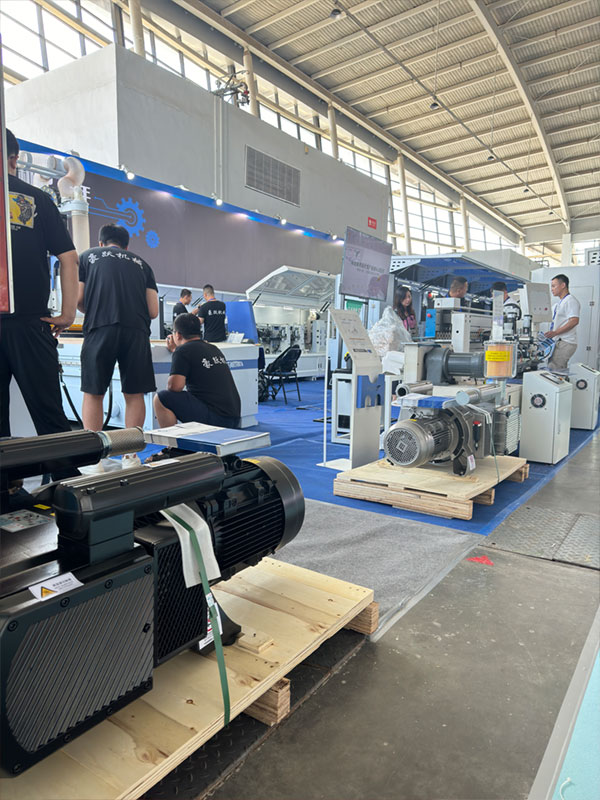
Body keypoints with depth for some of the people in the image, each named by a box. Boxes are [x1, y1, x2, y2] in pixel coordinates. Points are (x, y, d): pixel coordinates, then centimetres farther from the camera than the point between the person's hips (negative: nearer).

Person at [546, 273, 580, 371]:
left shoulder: (571, 301, -9)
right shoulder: (559, 303, 22)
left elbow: (574, 321, -20)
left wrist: (555, 332, -23)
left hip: (565, 343, -10)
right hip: (558, 342, 10)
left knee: (553, 370, -17)